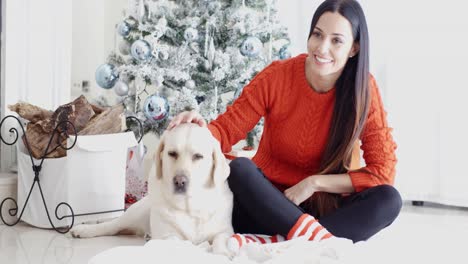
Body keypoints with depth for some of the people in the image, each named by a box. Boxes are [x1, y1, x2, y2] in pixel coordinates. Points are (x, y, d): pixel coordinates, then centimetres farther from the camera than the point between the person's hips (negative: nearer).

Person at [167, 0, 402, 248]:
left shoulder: (363, 88, -10)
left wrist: (314, 183, -18)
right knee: (239, 168, -31)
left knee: (389, 199, -27)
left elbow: (383, 170, -11)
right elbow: (226, 130, -10)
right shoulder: (276, 76, -10)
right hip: (265, 204, 0)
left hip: (325, 208, 1)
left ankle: (272, 242, -36)